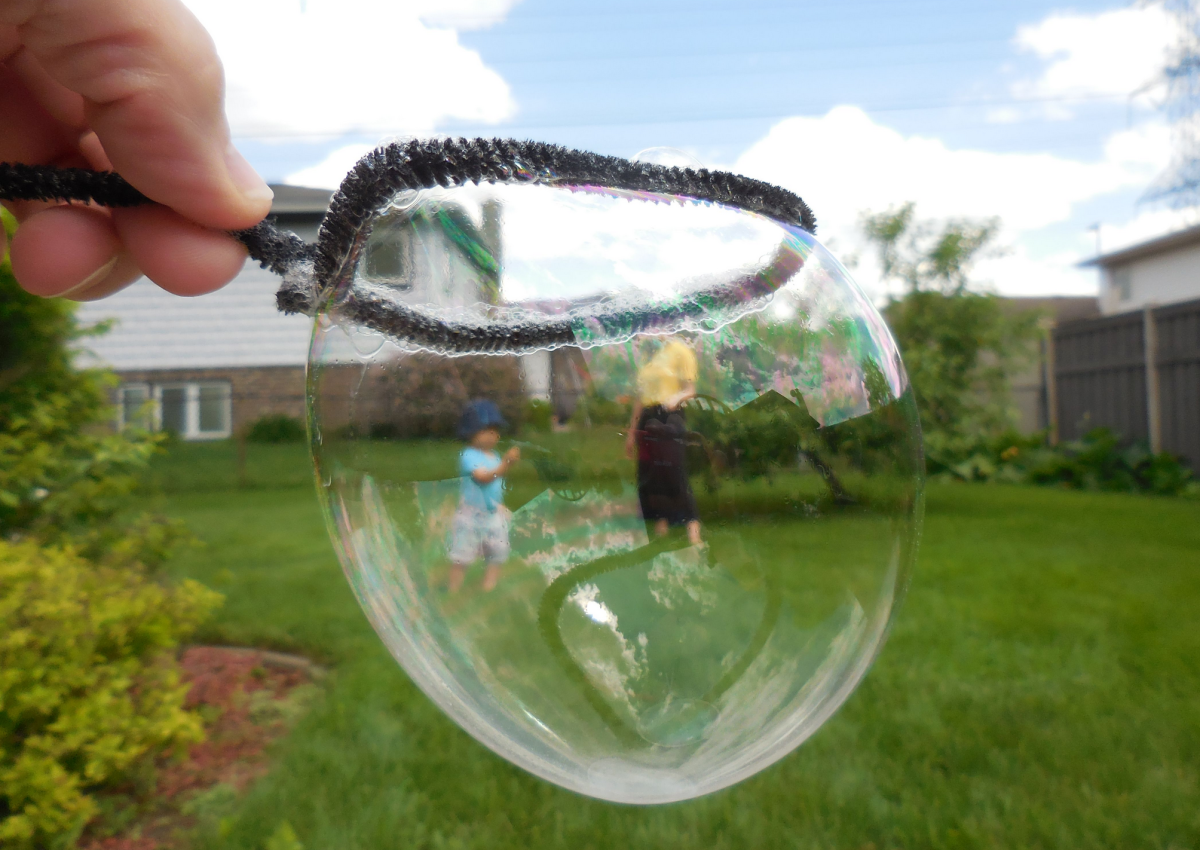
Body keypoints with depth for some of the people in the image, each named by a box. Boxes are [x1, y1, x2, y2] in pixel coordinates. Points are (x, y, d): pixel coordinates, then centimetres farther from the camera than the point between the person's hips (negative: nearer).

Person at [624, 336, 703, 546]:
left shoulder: (678, 349, -1)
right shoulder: (647, 357, 18)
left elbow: (690, 389, -6)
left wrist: (676, 397, -28)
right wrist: (631, 432, 20)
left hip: (670, 417, -6)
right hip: (647, 420, 6)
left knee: (676, 474, -12)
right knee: (650, 475, 4)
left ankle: (693, 532, -10)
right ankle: (661, 527, 11)